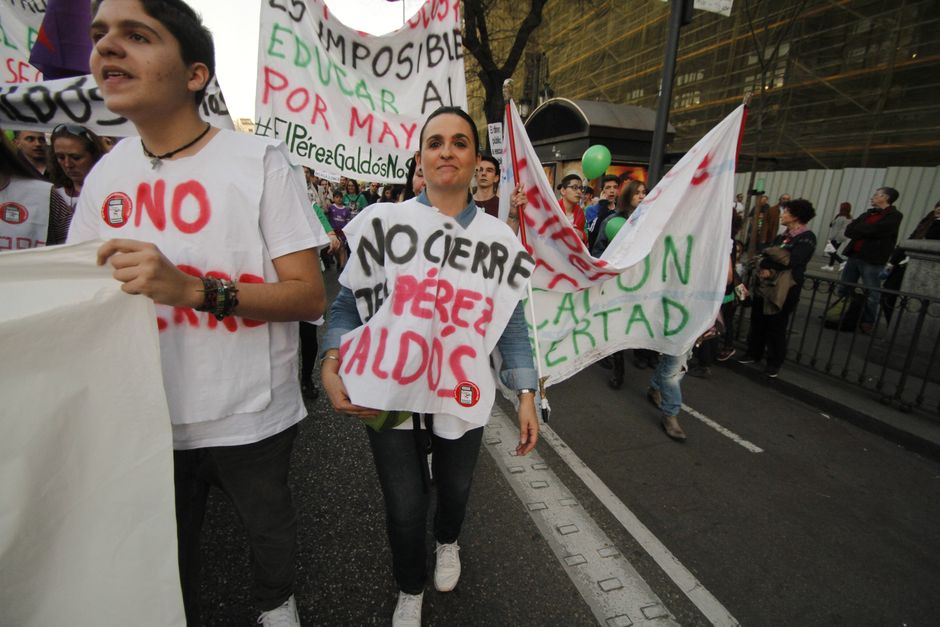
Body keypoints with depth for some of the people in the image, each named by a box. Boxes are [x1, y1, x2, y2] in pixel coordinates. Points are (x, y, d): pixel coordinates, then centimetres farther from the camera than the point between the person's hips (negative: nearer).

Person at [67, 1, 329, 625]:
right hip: (148, 419, 4)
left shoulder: (260, 161, -13)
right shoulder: (104, 175, 3)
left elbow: (311, 296, -18)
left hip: (251, 418, -3)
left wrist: (192, 289, -30)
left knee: (270, 525, 21)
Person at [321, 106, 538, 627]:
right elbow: (347, 304, -1)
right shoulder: (384, 221, -4)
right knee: (404, 508, 8)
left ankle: (448, 543, 60)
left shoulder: (499, 238, 1)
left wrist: (526, 396, 1)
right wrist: (331, 367, -15)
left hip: (463, 397, 2)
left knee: (455, 490, 21)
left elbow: (512, 322, 4)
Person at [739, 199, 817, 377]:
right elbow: (763, 254, 5)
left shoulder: (807, 238, -10)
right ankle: (754, 354, 28)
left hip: (783, 289, -7)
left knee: (776, 327, 3)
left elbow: (791, 261, -21)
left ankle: (774, 363, 17)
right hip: (764, 285, 7)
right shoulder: (784, 235, 14)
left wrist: (767, 263, -9)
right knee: (757, 322, 13)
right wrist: (764, 266, -15)